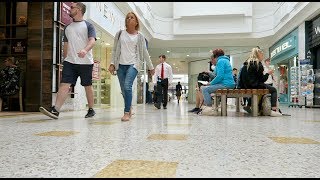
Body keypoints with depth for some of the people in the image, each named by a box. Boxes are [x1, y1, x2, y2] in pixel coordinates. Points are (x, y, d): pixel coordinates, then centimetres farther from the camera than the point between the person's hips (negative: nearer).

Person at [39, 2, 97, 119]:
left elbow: (92, 41, -12)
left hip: (85, 62, -4)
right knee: (64, 84, -9)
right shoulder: (67, 28, 19)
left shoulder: (88, 25, 3)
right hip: (70, 61, 4)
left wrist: (85, 50, -31)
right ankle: (55, 110, -16)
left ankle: (91, 110, 18)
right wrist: (65, 59, 20)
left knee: (88, 86, 5)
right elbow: (66, 45, 23)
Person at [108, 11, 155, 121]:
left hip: (133, 64, -3)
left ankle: (127, 112, -16)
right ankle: (129, 109, 27)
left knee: (127, 86, -22)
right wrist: (112, 63, 0)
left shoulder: (139, 36, 6)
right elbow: (115, 50, 10)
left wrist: (151, 67, 10)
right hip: (120, 65, 3)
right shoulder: (120, 33, 10)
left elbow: (145, 52, 9)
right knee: (123, 90, 6)